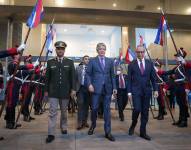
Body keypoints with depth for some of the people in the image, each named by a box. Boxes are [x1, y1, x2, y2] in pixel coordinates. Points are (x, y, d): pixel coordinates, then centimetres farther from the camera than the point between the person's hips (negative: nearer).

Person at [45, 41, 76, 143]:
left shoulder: (70, 62, 4)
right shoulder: (50, 62, 5)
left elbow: (73, 77, 0)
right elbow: (47, 78, 5)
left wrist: (73, 89, -8)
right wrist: (46, 90, 3)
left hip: (65, 91, 1)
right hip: (53, 92, 0)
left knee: (64, 111, 15)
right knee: (52, 112, -2)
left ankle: (64, 127, 35)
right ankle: (51, 134, 3)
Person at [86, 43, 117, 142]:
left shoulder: (110, 61, 12)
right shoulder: (92, 61, 6)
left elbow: (112, 75, 11)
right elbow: (88, 74, 2)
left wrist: (114, 87, 5)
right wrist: (89, 84, -12)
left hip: (107, 88, 2)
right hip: (96, 88, -1)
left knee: (107, 109, 3)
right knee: (94, 108, 3)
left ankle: (107, 132, 12)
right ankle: (93, 124, 32)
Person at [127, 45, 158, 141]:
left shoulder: (150, 63, 8)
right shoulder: (131, 64, 1)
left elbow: (153, 78, 8)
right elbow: (129, 79, 0)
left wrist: (155, 89, 1)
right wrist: (129, 92, -5)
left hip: (147, 91, 3)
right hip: (136, 91, -3)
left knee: (145, 111, 6)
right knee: (137, 109, -12)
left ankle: (143, 132, 19)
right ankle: (133, 124, 19)